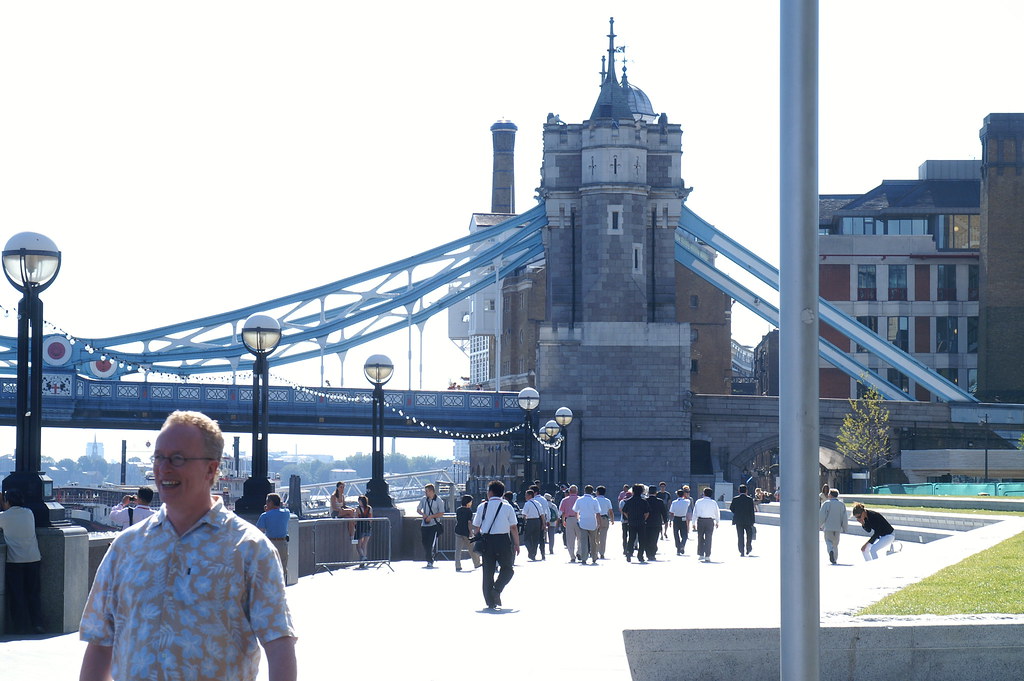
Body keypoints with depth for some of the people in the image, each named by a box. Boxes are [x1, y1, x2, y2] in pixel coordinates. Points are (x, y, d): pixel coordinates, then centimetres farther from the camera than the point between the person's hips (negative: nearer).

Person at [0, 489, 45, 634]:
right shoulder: (29, 513, 5)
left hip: (14, 561, -3)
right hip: (33, 559, 3)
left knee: (16, 595, 3)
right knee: (34, 593, 9)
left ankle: (21, 626, 1)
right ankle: (37, 624, 4)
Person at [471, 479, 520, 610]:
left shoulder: (482, 507, 3)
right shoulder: (507, 507, -1)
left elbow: (476, 528, 5)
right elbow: (513, 527, -2)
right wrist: (516, 544, 5)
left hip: (486, 540, 2)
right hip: (503, 540, -2)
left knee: (488, 571, 8)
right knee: (507, 569, 12)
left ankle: (490, 601, 7)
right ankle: (497, 590, -12)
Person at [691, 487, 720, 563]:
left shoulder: (698, 502, 2)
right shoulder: (713, 502, 1)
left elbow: (695, 513, 4)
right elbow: (717, 513, 9)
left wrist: (693, 523, 10)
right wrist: (717, 522, 24)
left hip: (700, 520, 1)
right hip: (710, 521, -1)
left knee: (700, 538, 12)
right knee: (708, 539, 0)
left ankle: (700, 554, 11)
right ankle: (707, 556, -3)